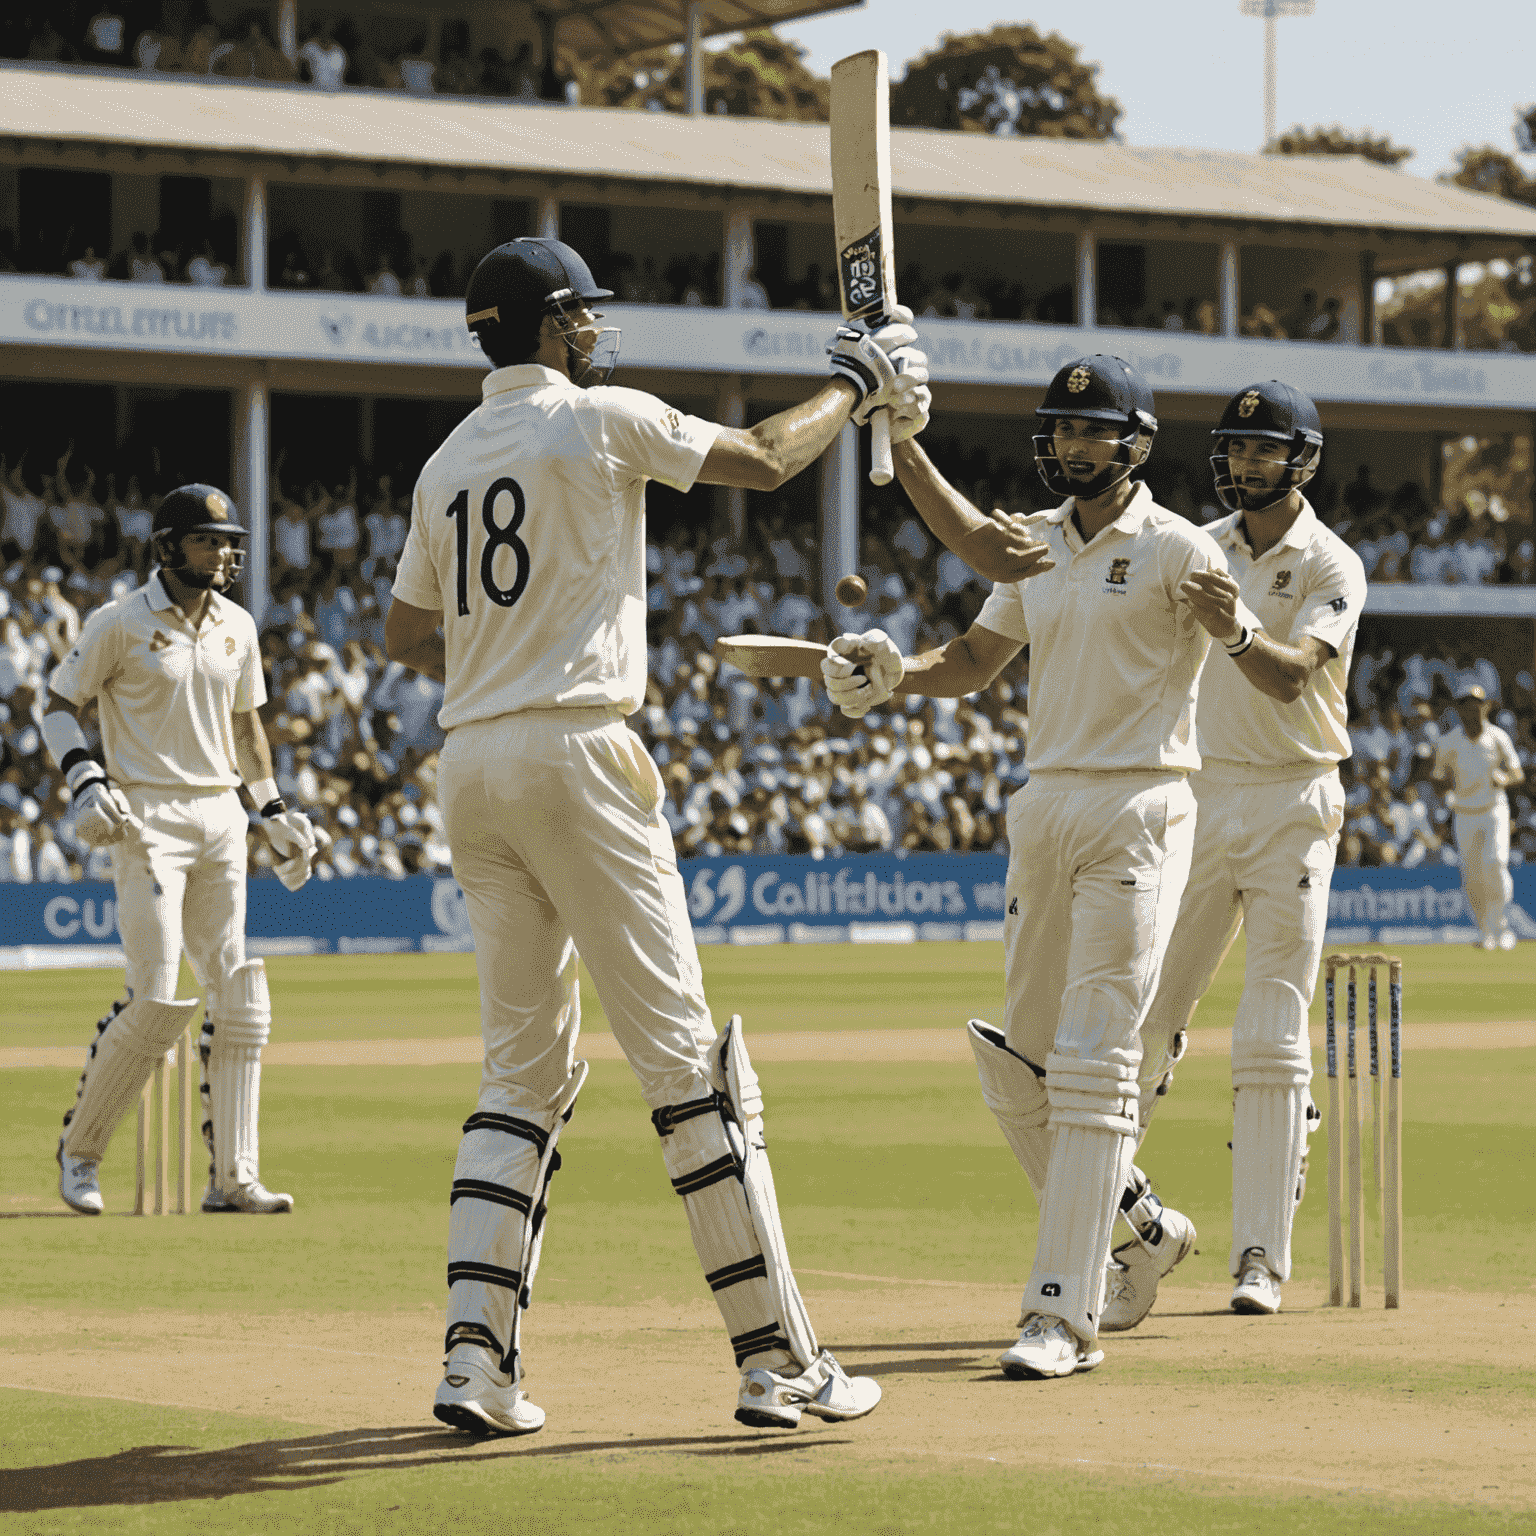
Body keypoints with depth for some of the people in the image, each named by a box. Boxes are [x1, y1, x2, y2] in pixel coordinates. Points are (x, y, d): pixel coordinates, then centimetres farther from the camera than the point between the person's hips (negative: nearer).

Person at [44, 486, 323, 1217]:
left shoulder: (237, 627, 11)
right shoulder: (119, 624, -6)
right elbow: (59, 707, -3)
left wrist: (276, 812, 17)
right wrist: (84, 780, -19)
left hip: (221, 819, 6)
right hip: (147, 819, -6)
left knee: (238, 999, 2)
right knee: (157, 1000, -13)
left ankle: (232, 1178, 6)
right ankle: (78, 1150, 6)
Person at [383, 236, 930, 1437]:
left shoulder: (447, 462, 16)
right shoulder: (597, 417, -4)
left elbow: (405, 636, 22)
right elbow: (764, 461, 0)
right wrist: (858, 383, 16)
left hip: (471, 764, 7)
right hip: (575, 756, -7)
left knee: (526, 1069, 12)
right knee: (684, 1057, -4)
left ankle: (477, 1361, 1)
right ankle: (779, 1358, -3)